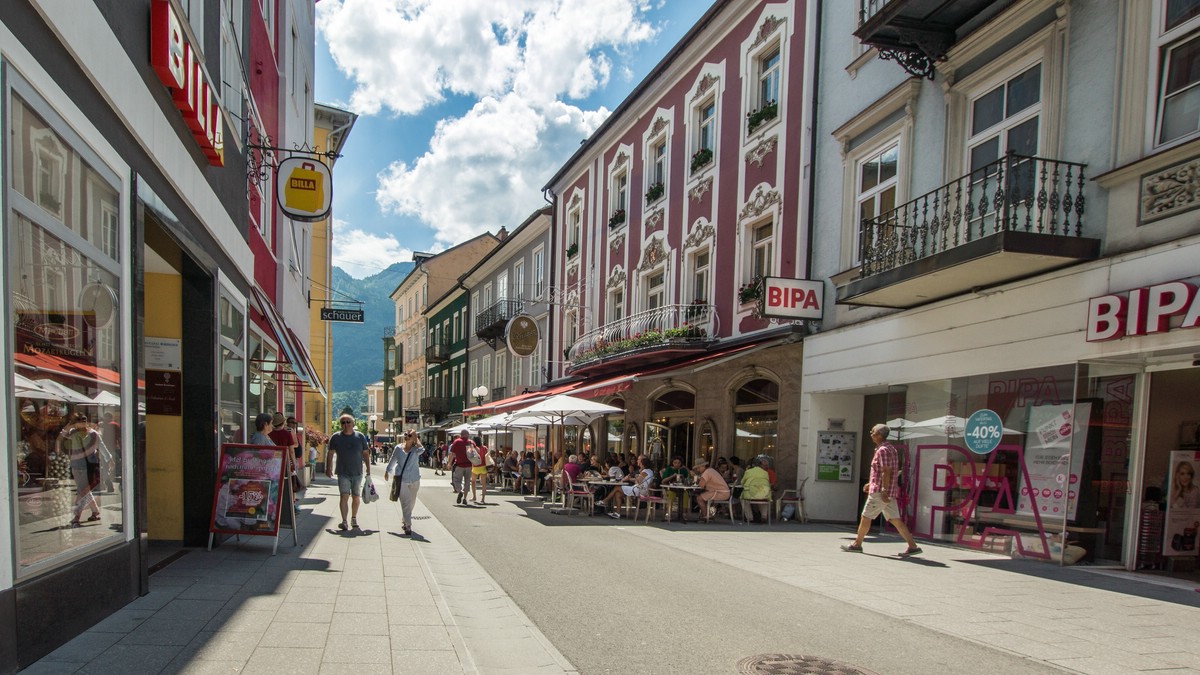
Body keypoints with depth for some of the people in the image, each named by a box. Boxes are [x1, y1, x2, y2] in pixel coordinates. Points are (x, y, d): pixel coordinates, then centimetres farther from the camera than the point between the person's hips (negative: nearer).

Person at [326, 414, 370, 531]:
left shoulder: (360, 436, 3)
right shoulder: (336, 437, 0)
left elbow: (366, 454, 7)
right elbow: (330, 453, 6)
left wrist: (368, 469, 3)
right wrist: (328, 468, 0)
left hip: (357, 473, 2)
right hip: (343, 473, -2)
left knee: (356, 497, 11)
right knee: (344, 496, -11)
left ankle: (354, 519, 26)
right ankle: (344, 521, -11)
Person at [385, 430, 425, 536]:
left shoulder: (416, 449, -6)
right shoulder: (398, 448, -1)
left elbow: (422, 450, -31)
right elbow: (392, 460, 15)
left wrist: (415, 439, -20)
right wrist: (387, 471, 26)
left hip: (414, 480, 1)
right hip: (402, 479, -1)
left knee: (411, 503, 15)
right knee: (405, 503, -9)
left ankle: (405, 521, 36)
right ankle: (408, 525, -10)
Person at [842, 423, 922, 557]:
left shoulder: (882, 450, -14)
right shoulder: (891, 448, 17)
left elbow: (886, 472, -22)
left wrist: (884, 491, -25)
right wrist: (871, 483, 27)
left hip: (880, 491, -9)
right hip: (890, 492, 9)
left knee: (866, 517, 1)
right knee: (895, 519, 7)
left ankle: (857, 544, 11)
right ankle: (913, 546, 3)